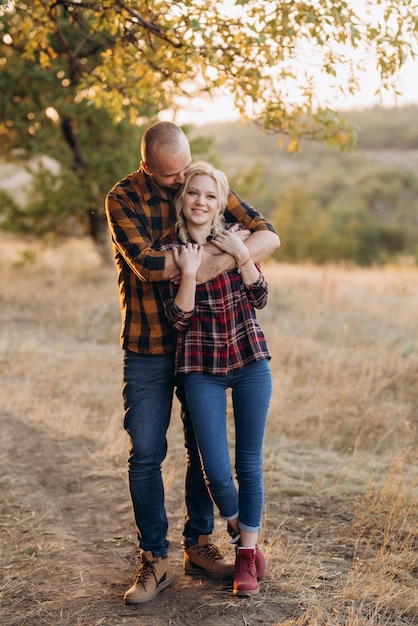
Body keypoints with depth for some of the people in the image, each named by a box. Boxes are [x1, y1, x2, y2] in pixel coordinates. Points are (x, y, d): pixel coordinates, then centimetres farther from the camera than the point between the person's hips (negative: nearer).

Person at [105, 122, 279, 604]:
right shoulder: (122, 199, -9)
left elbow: (268, 235, -6)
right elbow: (146, 263, -23)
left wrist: (226, 260, -24)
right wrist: (215, 254, -19)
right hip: (147, 347, -3)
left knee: (204, 447, 10)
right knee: (146, 454, 0)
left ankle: (198, 545, 26)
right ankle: (154, 560, 13)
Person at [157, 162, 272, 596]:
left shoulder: (233, 240, 2)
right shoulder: (168, 250, -2)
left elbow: (260, 298, -4)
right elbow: (179, 317, -9)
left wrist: (241, 254, -14)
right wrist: (189, 273, -21)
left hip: (250, 361, 1)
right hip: (202, 369, -1)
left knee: (249, 464, 6)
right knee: (217, 472, -4)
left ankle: (248, 553, 24)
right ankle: (237, 530, 28)